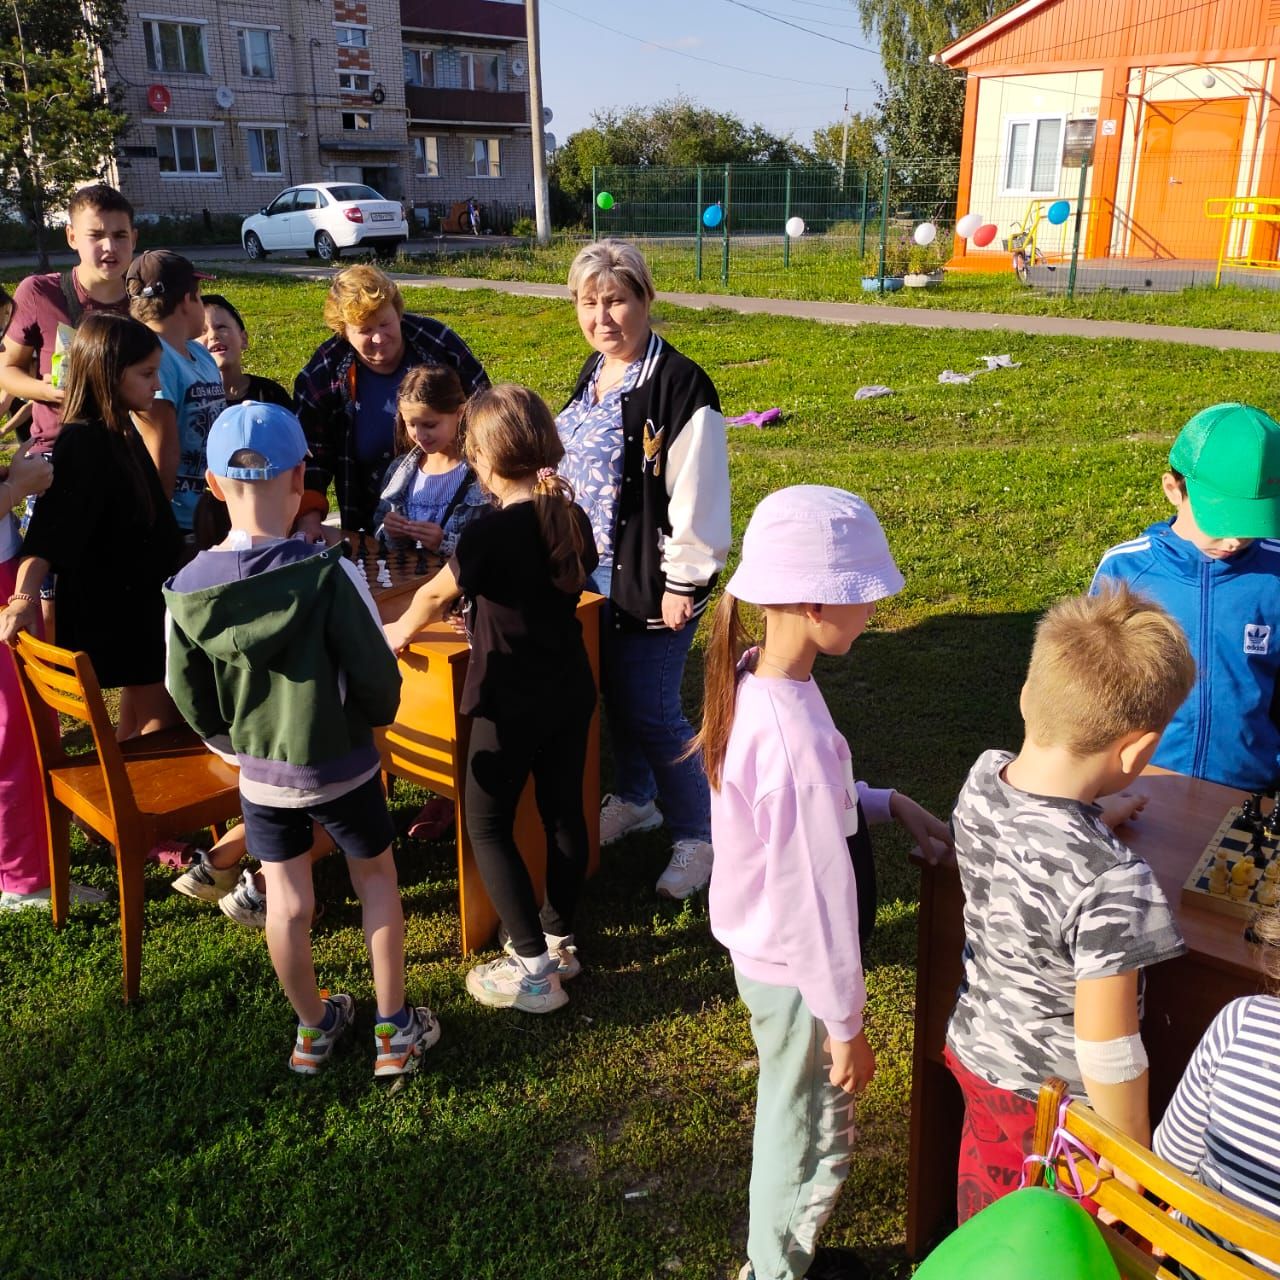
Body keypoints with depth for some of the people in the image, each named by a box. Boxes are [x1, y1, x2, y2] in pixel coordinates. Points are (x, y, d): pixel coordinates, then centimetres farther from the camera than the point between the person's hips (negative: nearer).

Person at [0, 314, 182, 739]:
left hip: (139, 596, 9)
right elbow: (50, 527, -31)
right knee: (159, 722, -4)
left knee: (138, 719, 16)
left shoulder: (121, 431, 6)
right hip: (113, 607, -9)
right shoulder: (83, 442, -21)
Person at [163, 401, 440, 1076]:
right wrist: (373, 715, 3)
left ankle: (313, 1028, 38)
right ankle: (394, 1030, 29)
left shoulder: (187, 588, -13)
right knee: (376, 881, 19)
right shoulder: (328, 574, -25)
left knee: (286, 904, 18)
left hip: (260, 775, 3)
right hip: (342, 768, -2)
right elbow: (378, 679, -19)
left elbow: (189, 697, -2)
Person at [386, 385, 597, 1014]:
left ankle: (532, 967, 4)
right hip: (572, 690, 7)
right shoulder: (571, 519, -1)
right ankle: (559, 937, 29)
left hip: (512, 703, -7)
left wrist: (400, 630, 15)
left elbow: (435, 595, -5)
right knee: (563, 812, 15)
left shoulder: (490, 535, -21)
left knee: (487, 824, 5)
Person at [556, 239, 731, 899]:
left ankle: (698, 836, 15)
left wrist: (684, 583, -18)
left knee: (649, 713, -3)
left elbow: (697, 493, -19)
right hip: (593, 570, 8)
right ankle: (633, 800, 41)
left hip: (651, 581, -8)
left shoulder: (678, 385, -19)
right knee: (614, 696, 20)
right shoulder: (594, 372, 9)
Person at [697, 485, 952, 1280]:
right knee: (816, 1140, 16)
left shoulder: (751, 679, -7)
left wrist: (883, 803, 2)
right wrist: (845, 1023, -16)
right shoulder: (795, 734, -34)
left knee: (792, 1119, 28)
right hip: (798, 974, -9)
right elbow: (816, 893, -27)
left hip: (764, 951, 9)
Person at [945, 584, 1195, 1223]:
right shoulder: (1112, 883, -37)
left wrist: (1093, 819, 17)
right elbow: (1106, 1048, -26)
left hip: (974, 1050, 6)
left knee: (985, 1178, 30)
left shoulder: (982, 779, -17)